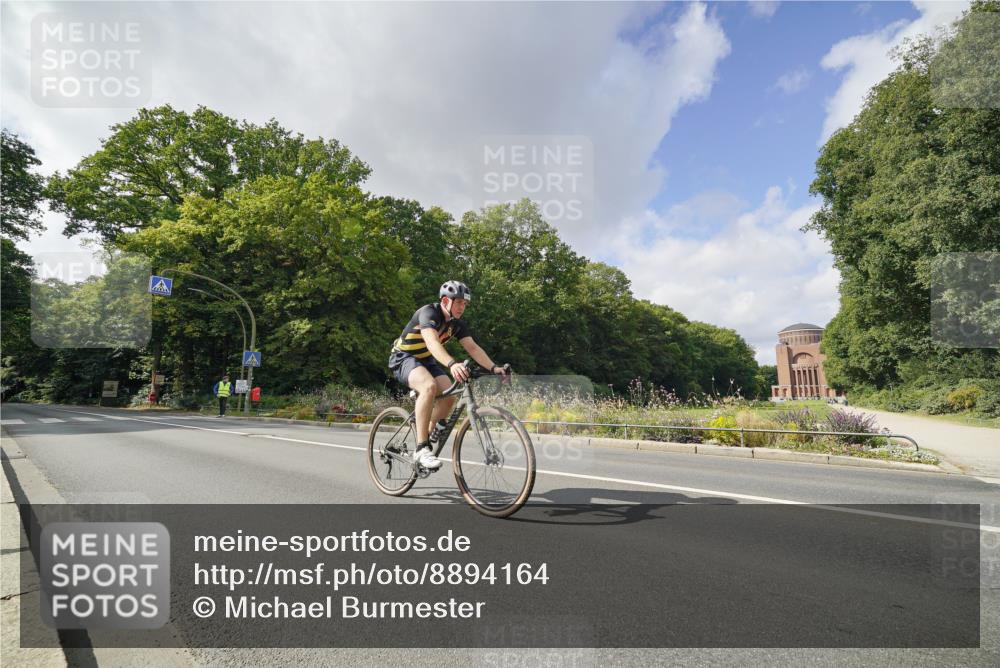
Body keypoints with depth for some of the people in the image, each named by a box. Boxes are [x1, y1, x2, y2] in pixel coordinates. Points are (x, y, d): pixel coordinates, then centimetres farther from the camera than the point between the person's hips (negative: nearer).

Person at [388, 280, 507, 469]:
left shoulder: (458, 323, -4)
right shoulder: (428, 313, -26)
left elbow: (473, 348, -8)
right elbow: (432, 343, -43)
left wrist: (493, 367, -22)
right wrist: (452, 364, -59)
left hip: (426, 360, 7)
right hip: (404, 357, -7)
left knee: (450, 395, -14)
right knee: (429, 386, -35)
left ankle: (429, 434, 9)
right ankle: (421, 448, -29)